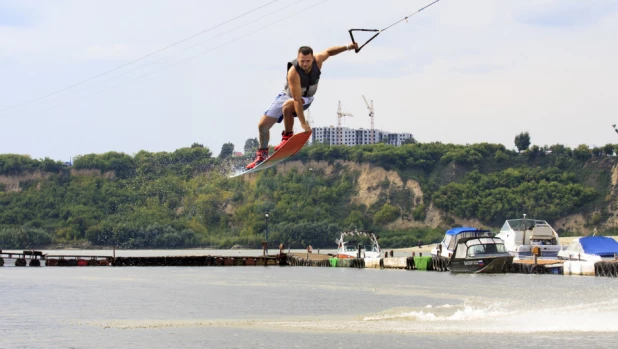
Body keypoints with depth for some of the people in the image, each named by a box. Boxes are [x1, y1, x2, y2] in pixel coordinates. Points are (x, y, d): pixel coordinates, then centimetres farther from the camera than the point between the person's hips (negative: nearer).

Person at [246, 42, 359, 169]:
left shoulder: (318, 61, -26)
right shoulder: (293, 72, -38)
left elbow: (329, 52, -1)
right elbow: (296, 99, -40)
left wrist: (347, 47, -10)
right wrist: (303, 123, -43)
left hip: (306, 98, 1)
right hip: (287, 95, -1)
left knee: (287, 106, -36)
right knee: (263, 125, 0)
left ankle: (288, 136, -15)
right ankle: (262, 154, 24)